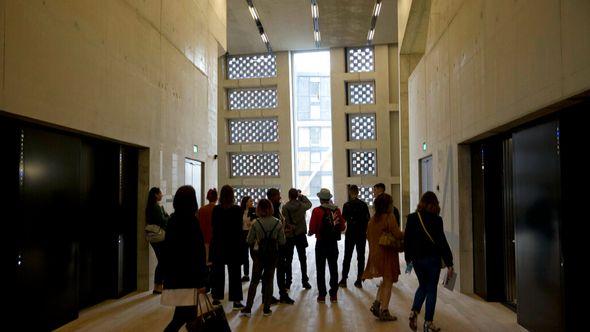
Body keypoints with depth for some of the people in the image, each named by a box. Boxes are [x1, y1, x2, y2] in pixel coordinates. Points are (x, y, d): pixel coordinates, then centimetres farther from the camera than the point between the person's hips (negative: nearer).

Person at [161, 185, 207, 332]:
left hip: (173, 275, 8)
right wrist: (200, 281, -16)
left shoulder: (173, 219, 7)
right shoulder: (191, 220, -16)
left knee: (187, 314, 15)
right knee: (184, 315, -1)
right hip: (187, 276, -8)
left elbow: (168, 248, 13)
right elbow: (196, 254, -18)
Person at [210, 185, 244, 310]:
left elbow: (214, 226, 3)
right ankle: (236, 301, 3)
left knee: (218, 272, 13)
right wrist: (239, 245, 4)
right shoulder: (237, 209, -10)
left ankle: (216, 298, 18)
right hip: (233, 244, -2)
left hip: (218, 244, 2)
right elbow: (239, 228, -5)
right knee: (234, 273, 3)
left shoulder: (216, 209, -4)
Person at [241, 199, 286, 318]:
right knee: (269, 281, 12)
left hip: (258, 254, -1)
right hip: (273, 255, 1)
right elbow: (282, 242, -5)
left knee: (254, 281, 8)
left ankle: (248, 309, 6)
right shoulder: (278, 223, -8)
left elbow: (249, 240, -5)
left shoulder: (255, 224, -12)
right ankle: (266, 309, 14)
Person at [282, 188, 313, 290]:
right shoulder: (301, 206, -8)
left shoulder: (285, 207, -10)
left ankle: (288, 282, 13)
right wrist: (301, 196, 16)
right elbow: (309, 204, 12)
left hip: (288, 236, 0)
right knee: (302, 259, 9)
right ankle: (305, 281, 10)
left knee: (288, 260, 9)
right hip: (300, 235, 0)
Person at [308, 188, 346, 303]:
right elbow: (342, 227, 1)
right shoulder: (336, 210, -4)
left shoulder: (317, 211, -13)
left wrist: (310, 233, 6)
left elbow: (312, 229, -15)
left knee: (321, 270, 8)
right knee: (333, 269, 11)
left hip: (321, 243, -3)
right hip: (333, 243, 3)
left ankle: (322, 295, 11)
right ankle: (333, 295, 15)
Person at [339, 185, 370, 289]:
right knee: (361, 257, 6)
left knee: (347, 257, 8)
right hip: (362, 234, 1)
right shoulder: (364, 205, -2)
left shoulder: (347, 205, -8)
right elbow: (368, 219, 1)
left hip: (350, 234, -1)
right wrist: (366, 231, 10)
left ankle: (344, 280, 8)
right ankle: (359, 281, 5)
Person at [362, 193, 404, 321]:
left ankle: (376, 304, 8)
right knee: (388, 281, 3)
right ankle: (384, 311, 4)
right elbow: (397, 235, -19)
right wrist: (405, 234, -2)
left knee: (385, 280, 21)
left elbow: (368, 235, 13)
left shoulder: (373, 219, 9)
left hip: (375, 253, 7)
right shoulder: (389, 217, -14)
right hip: (387, 253, -7)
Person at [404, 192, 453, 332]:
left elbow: (407, 239, 5)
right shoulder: (436, 220, -12)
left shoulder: (412, 218, -1)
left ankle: (414, 311, 2)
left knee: (422, 286, 22)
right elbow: (442, 242, -13)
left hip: (417, 259, 4)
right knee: (431, 289, 8)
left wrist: (408, 258, 17)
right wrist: (449, 263, -9)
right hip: (432, 259, -4)